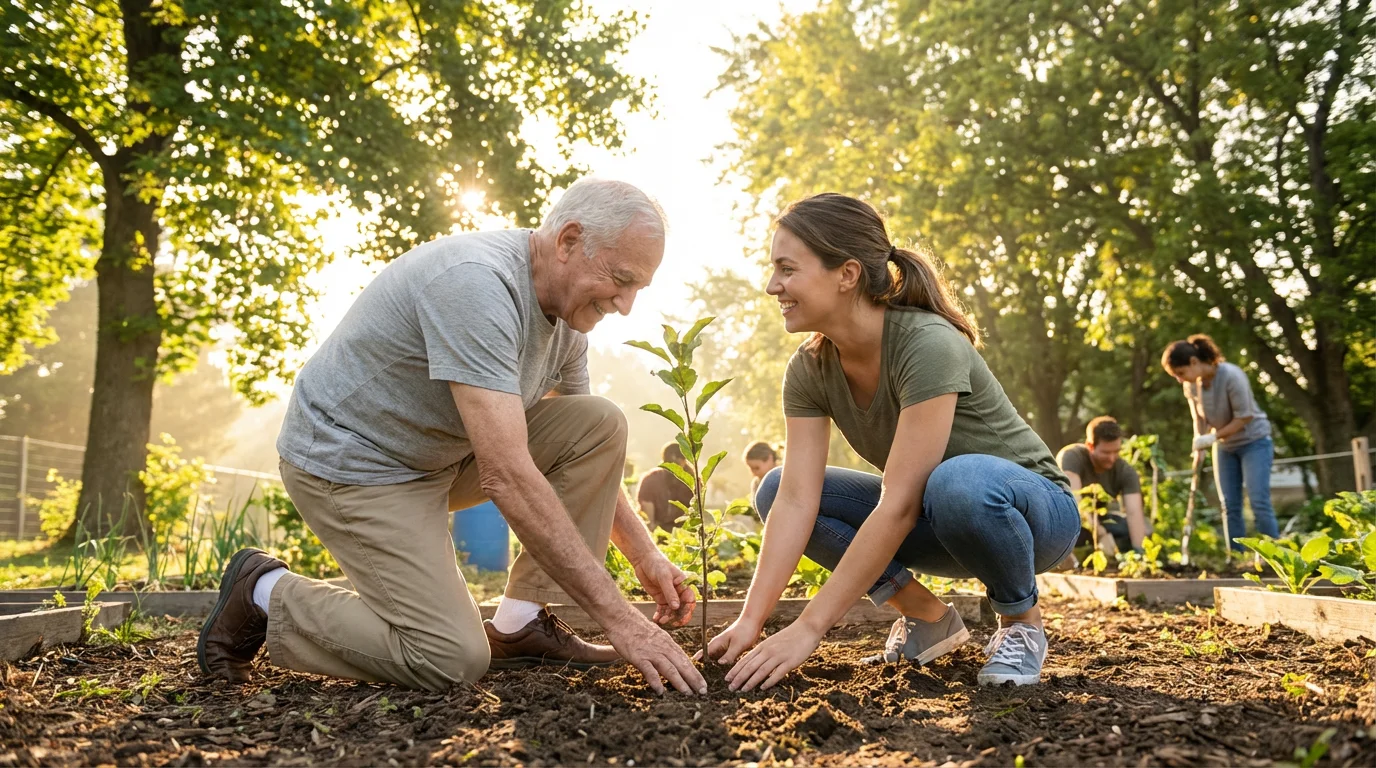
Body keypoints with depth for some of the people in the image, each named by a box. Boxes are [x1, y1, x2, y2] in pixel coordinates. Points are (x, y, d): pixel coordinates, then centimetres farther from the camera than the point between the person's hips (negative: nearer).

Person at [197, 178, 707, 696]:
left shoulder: (565, 305, -2)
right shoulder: (476, 284, -31)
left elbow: (587, 452, 10)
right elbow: (507, 477, -37)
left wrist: (646, 557, 1)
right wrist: (619, 618, -35)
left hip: (441, 451, 9)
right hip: (351, 460, -9)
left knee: (603, 424, -7)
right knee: (452, 662, -16)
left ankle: (519, 625, -1)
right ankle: (266, 594, 5)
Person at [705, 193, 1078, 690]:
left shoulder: (929, 346, -30)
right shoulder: (810, 369, -10)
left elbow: (898, 505, -34)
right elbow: (796, 501, -17)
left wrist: (807, 629, -35)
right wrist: (750, 620, -27)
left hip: (1033, 508, -6)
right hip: (930, 520, 6)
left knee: (957, 480, -41)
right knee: (775, 487, -10)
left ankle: (1021, 622, -10)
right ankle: (927, 616, 0)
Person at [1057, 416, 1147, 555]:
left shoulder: (1125, 472, -16)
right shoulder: (1071, 457, -26)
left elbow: (1134, 512, -28)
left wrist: (1138, 550, -44)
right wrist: (1101, 534, -52)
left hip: (1100, 522, 4)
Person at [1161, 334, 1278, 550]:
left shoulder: (1231, 376, -26)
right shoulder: (1191, 385, -7)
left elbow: (1244, 417, -22)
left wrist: (1213, 437, -24)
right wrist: (1199, 445, -4)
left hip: (1253, 441, -5)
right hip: (1224, 447, 5)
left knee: (1259, 503, -12)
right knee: (1230, 507, 2)